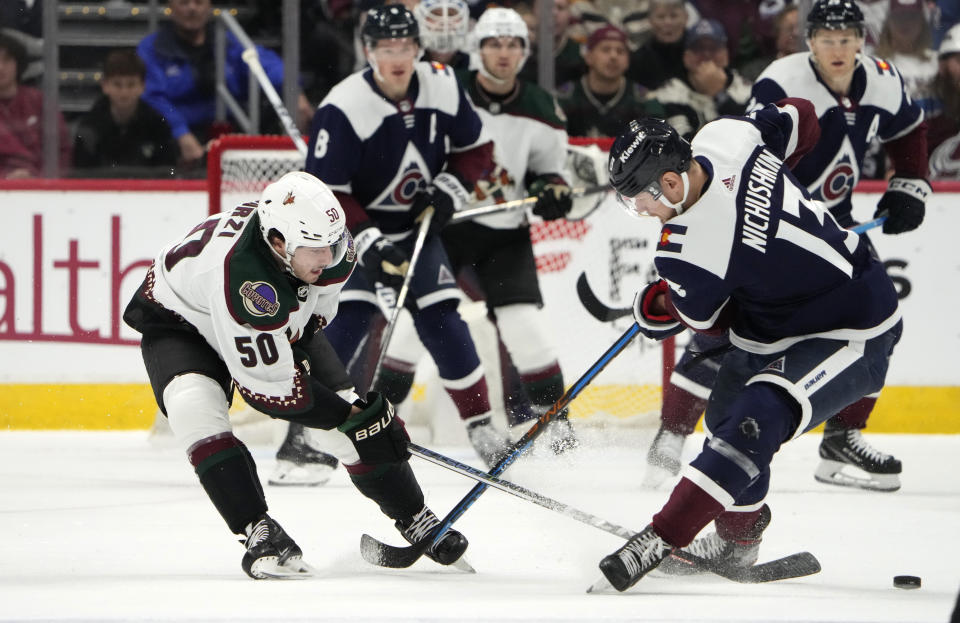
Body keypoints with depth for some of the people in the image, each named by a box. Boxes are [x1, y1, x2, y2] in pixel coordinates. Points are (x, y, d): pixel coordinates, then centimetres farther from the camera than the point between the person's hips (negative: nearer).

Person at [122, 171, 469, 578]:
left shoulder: (327, 243, -27)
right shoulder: (240, 273, -46)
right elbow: (271, 388, -36)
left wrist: (298, 345, -4)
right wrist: (351, 417, -30)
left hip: (283, 324, 6)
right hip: (182, 318, -5)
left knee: (356, 411, -5)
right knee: (195, 407, -34)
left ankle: (415, 519, 14)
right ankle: (258, 533, -27)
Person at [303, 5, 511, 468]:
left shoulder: (443, 88, -9)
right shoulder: (343, 108, -25)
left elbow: (476, 148, 6)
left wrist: (450, 188, -11)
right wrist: (367, 243, -30)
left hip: (417, 229, 4)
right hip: (353, 232, -4)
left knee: (442, 321, -3)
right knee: (348, 320, -20)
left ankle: (481, 426, 12)